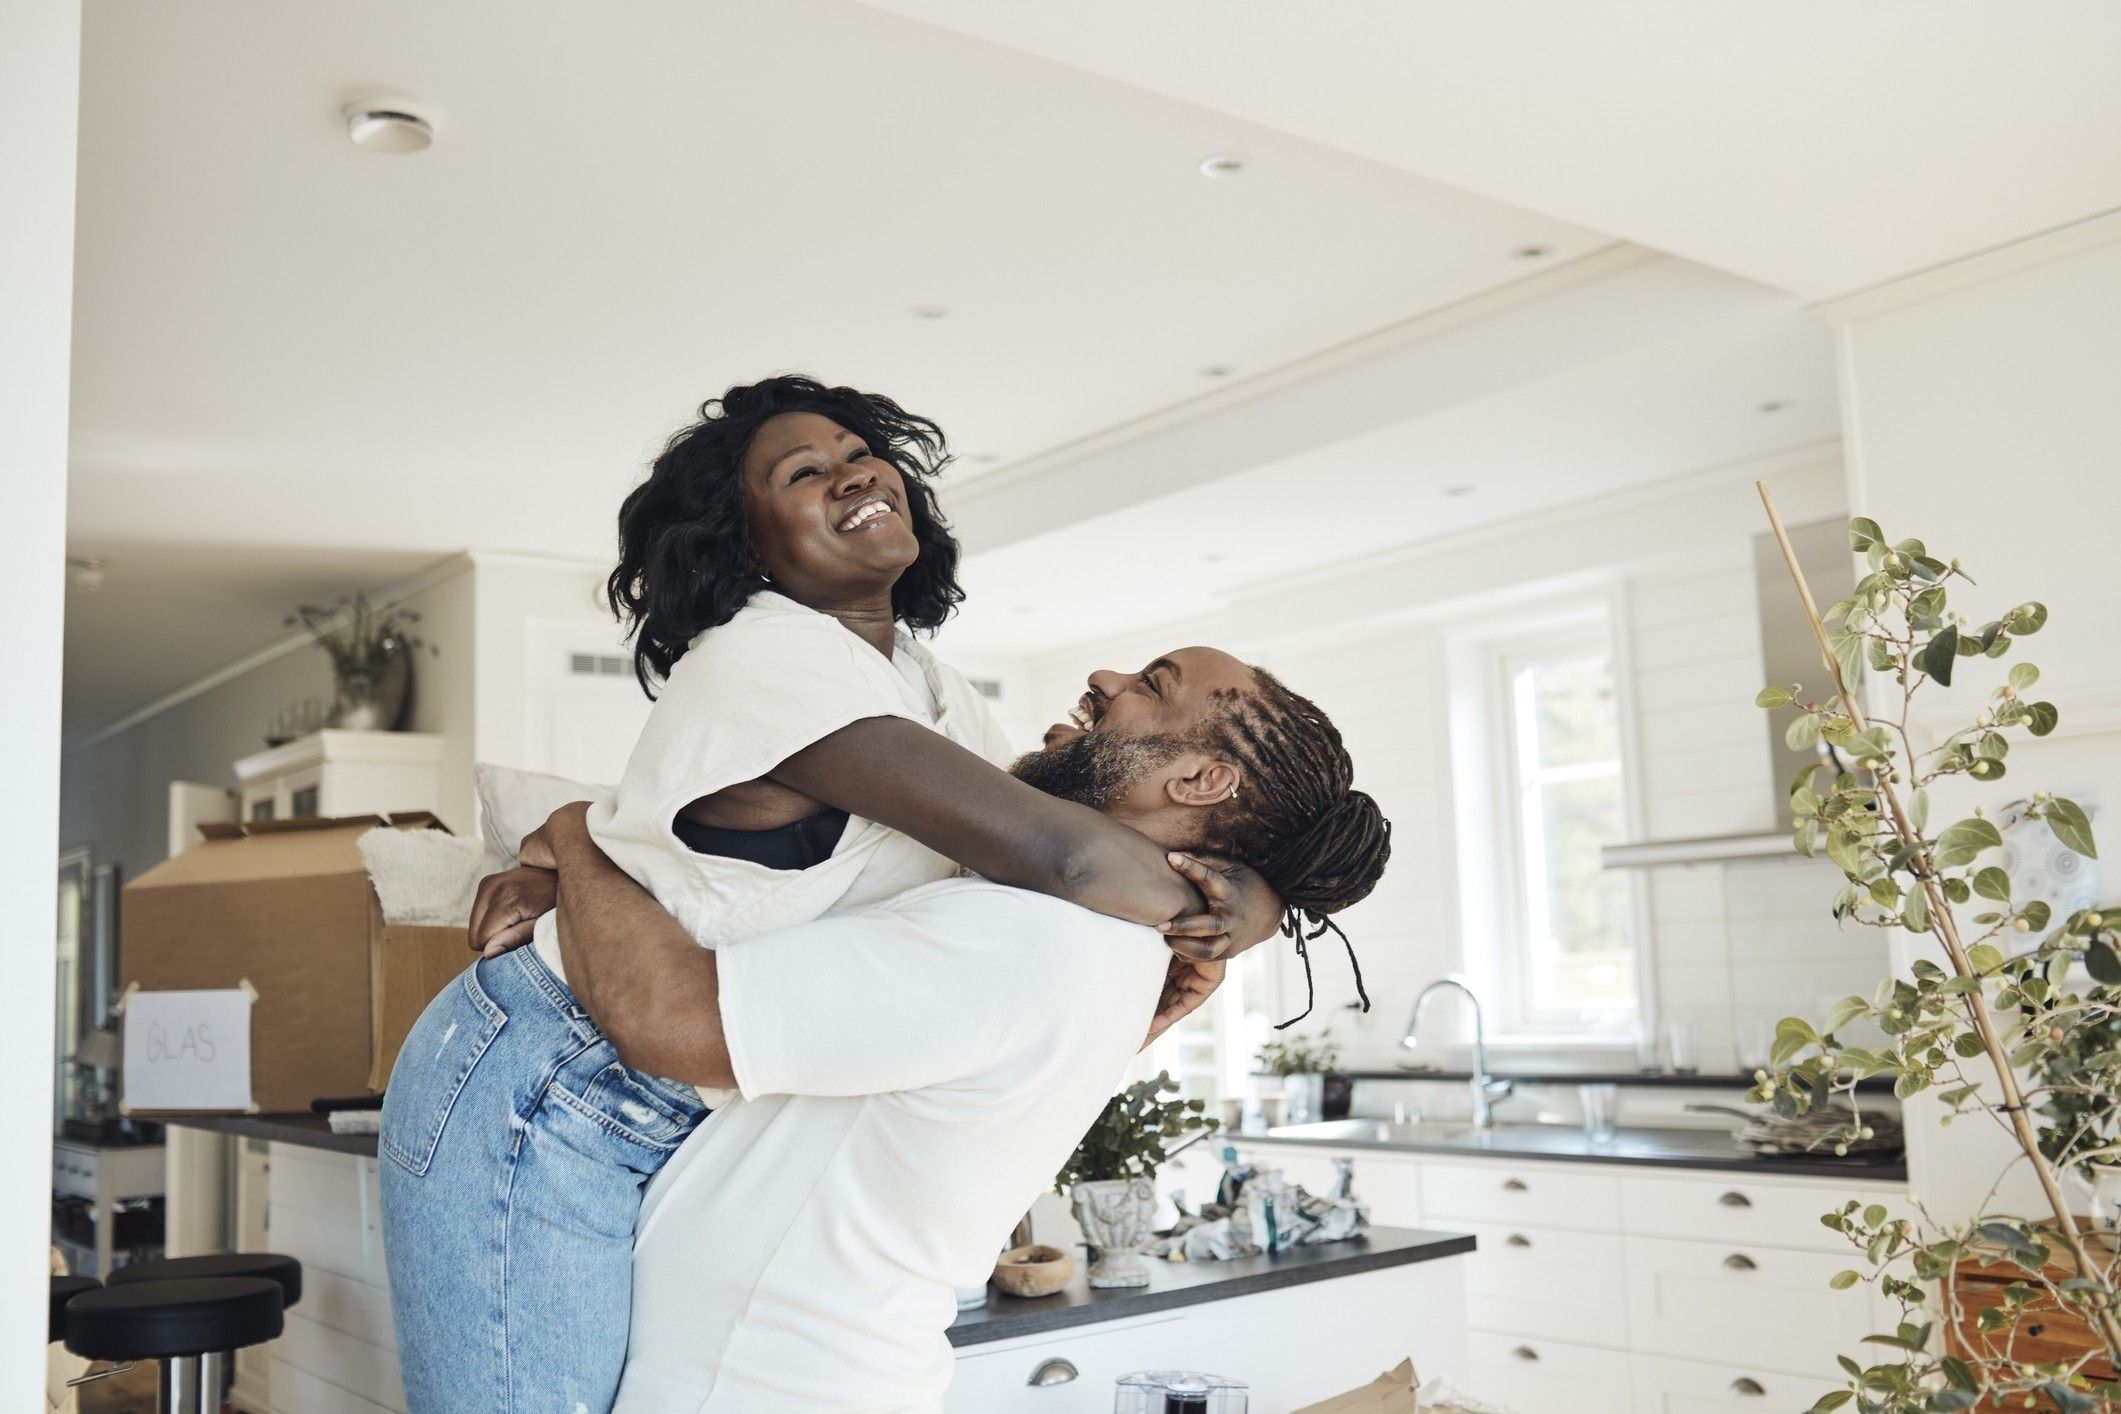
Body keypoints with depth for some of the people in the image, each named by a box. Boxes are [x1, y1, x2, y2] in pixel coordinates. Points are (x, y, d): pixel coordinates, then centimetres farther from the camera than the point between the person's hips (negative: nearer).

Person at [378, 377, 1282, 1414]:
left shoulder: (938, 698, 6)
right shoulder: (766, 658, -24)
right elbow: (1055, 853, -30)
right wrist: (1230, 910, -13)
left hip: (672, 1128, 8)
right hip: (532, 1107, -8)